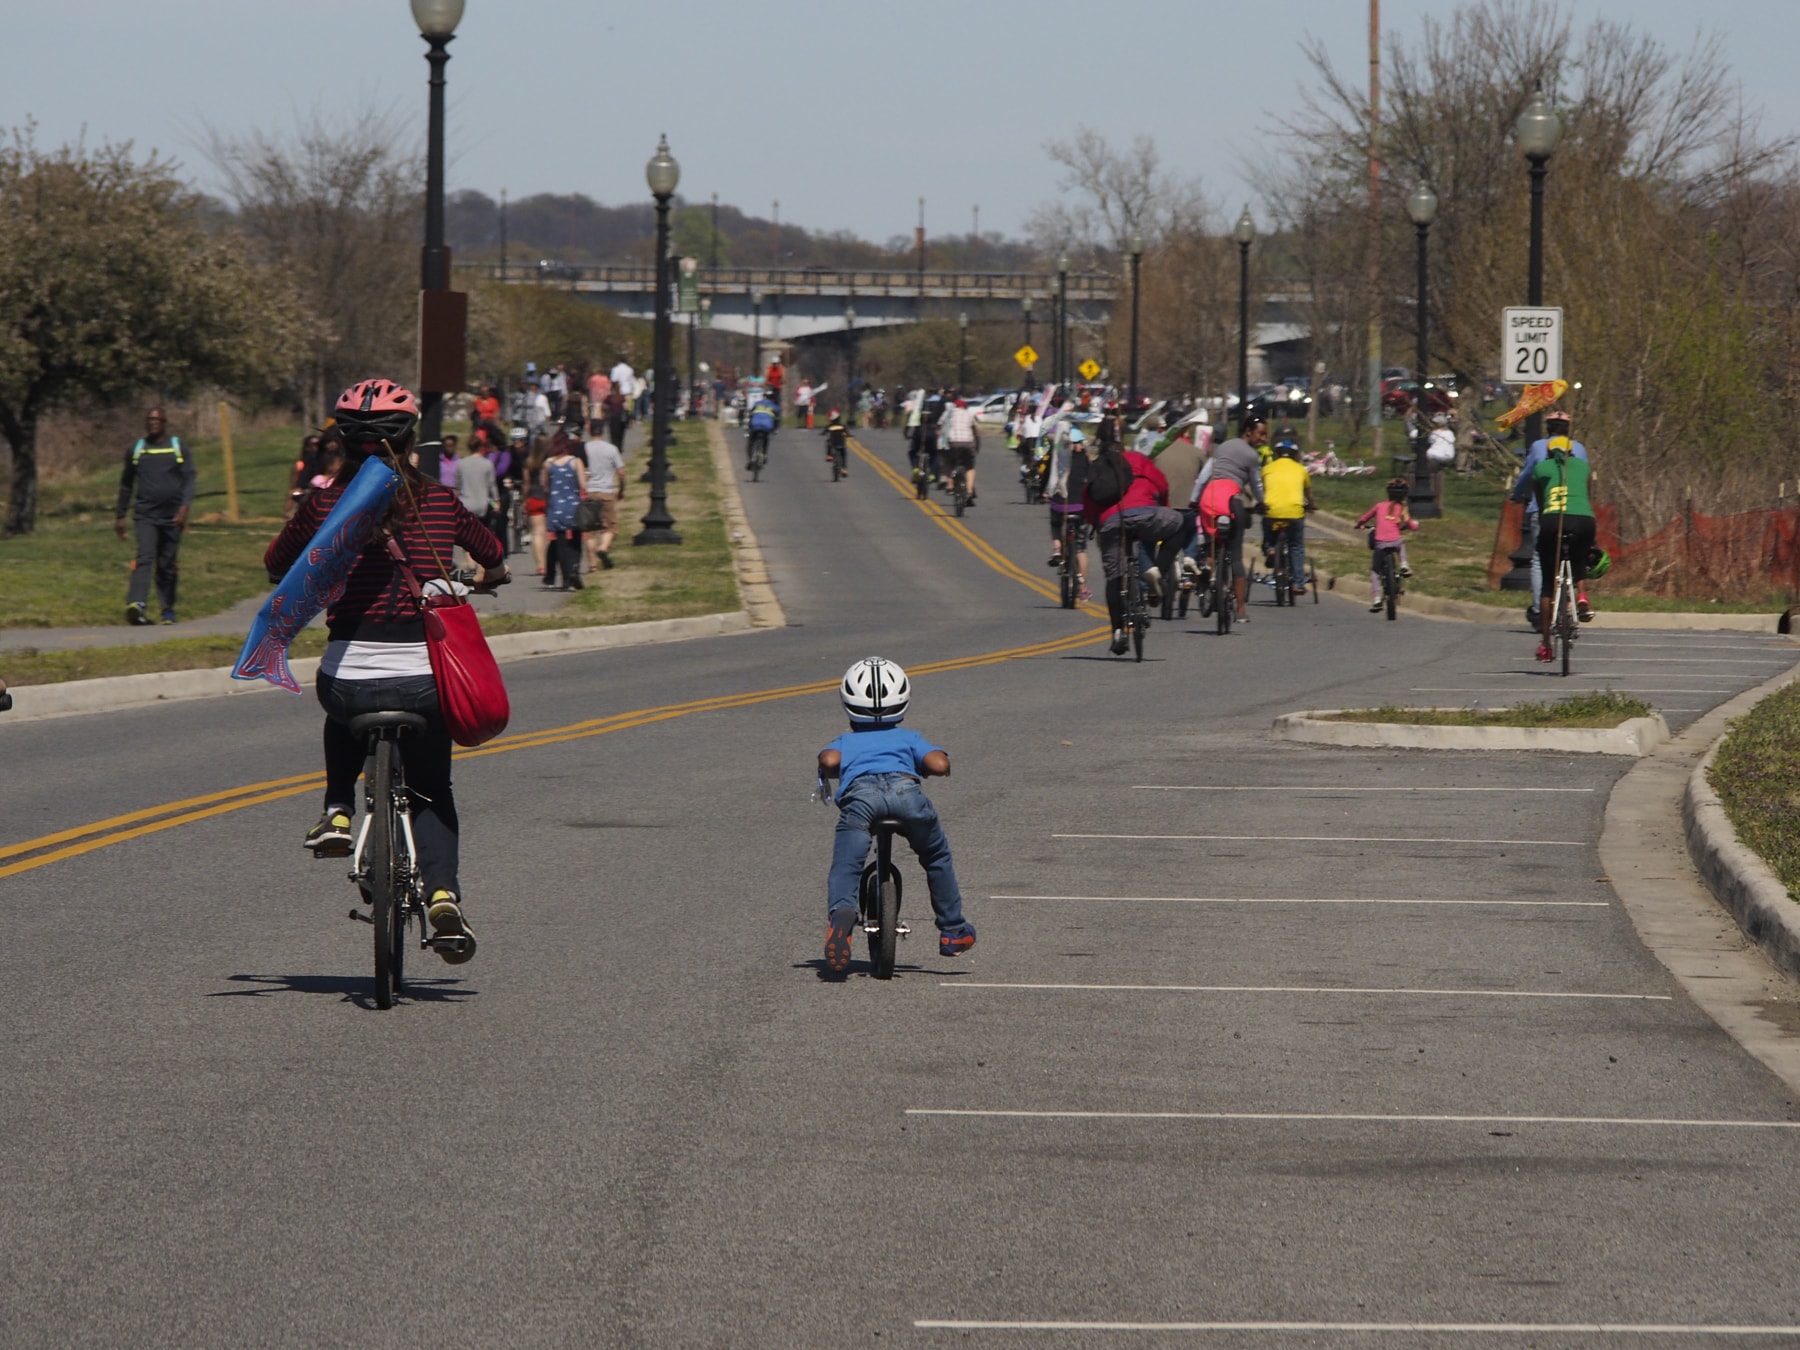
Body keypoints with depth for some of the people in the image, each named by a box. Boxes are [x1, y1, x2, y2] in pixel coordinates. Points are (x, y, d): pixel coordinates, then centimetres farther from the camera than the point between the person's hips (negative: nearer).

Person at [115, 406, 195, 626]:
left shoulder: (178, 449, 8)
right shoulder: (135, 451, 13)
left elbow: (189, 480, 1)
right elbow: (126, 485, 21)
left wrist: (185, 507, -15)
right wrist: (120, 515, 18)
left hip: (172, 517, 0)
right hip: (145, 515, 0)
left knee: (167, 566, 5)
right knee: (144, 558, -20)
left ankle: (168, 611, 17)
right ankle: (137, 604, -36)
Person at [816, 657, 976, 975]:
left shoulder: (845, 742, 33)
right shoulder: (909, 739, 35)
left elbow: (829, 759, 10)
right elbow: (940, 764, 16)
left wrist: (829, 774, 32)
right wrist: (921, 768, 39)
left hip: (860, 792, -1)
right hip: (906, 789, 1)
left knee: (845, 867, -5)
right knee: (937, 858, 24)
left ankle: (841, 912, -38)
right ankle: (952, 930, 29)